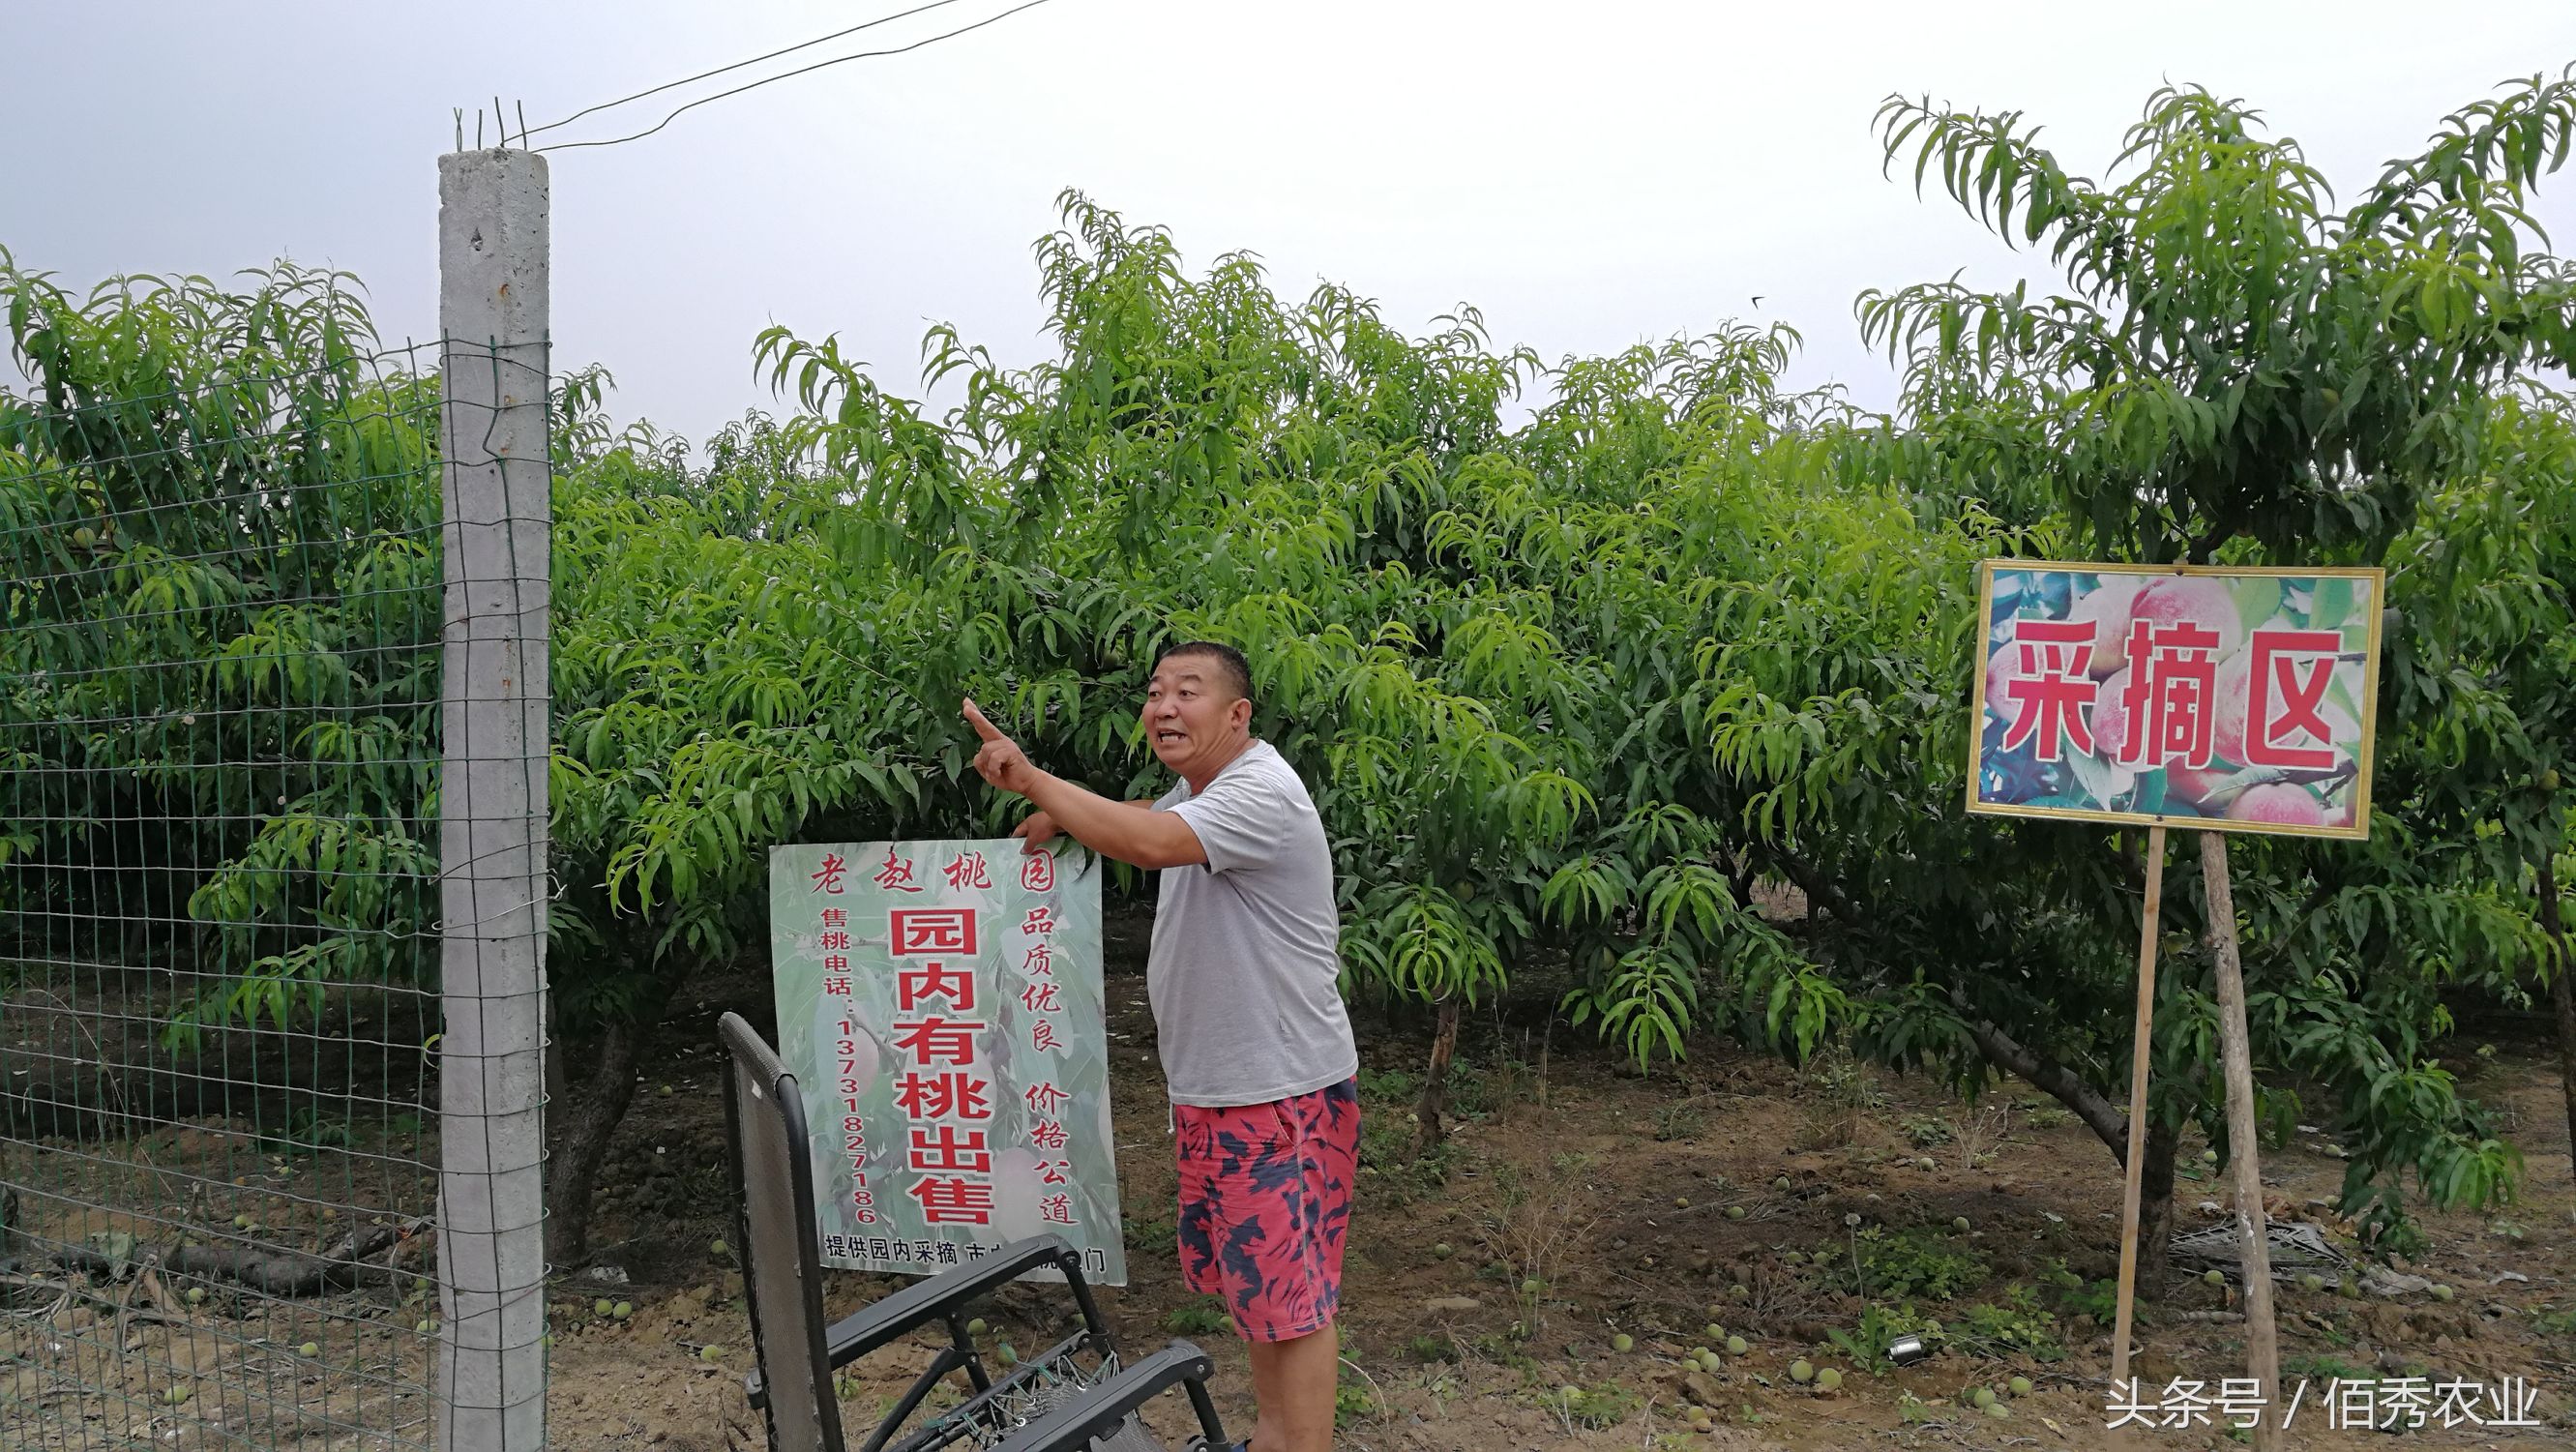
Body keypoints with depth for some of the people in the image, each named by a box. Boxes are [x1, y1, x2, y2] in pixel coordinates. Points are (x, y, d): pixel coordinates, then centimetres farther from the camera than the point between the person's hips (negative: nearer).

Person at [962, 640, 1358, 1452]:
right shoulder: (1197, 788, 9)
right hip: (1211, 1082, 10)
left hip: (1282, 1087, -10)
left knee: (1290, 1292, -1)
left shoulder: (1262, 796, -22)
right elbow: (1149, 823, 32)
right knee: (1249, 1276, 21)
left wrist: (1033, 780, -31)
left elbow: (1149, 843, -39)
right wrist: (1069, 816, 13)